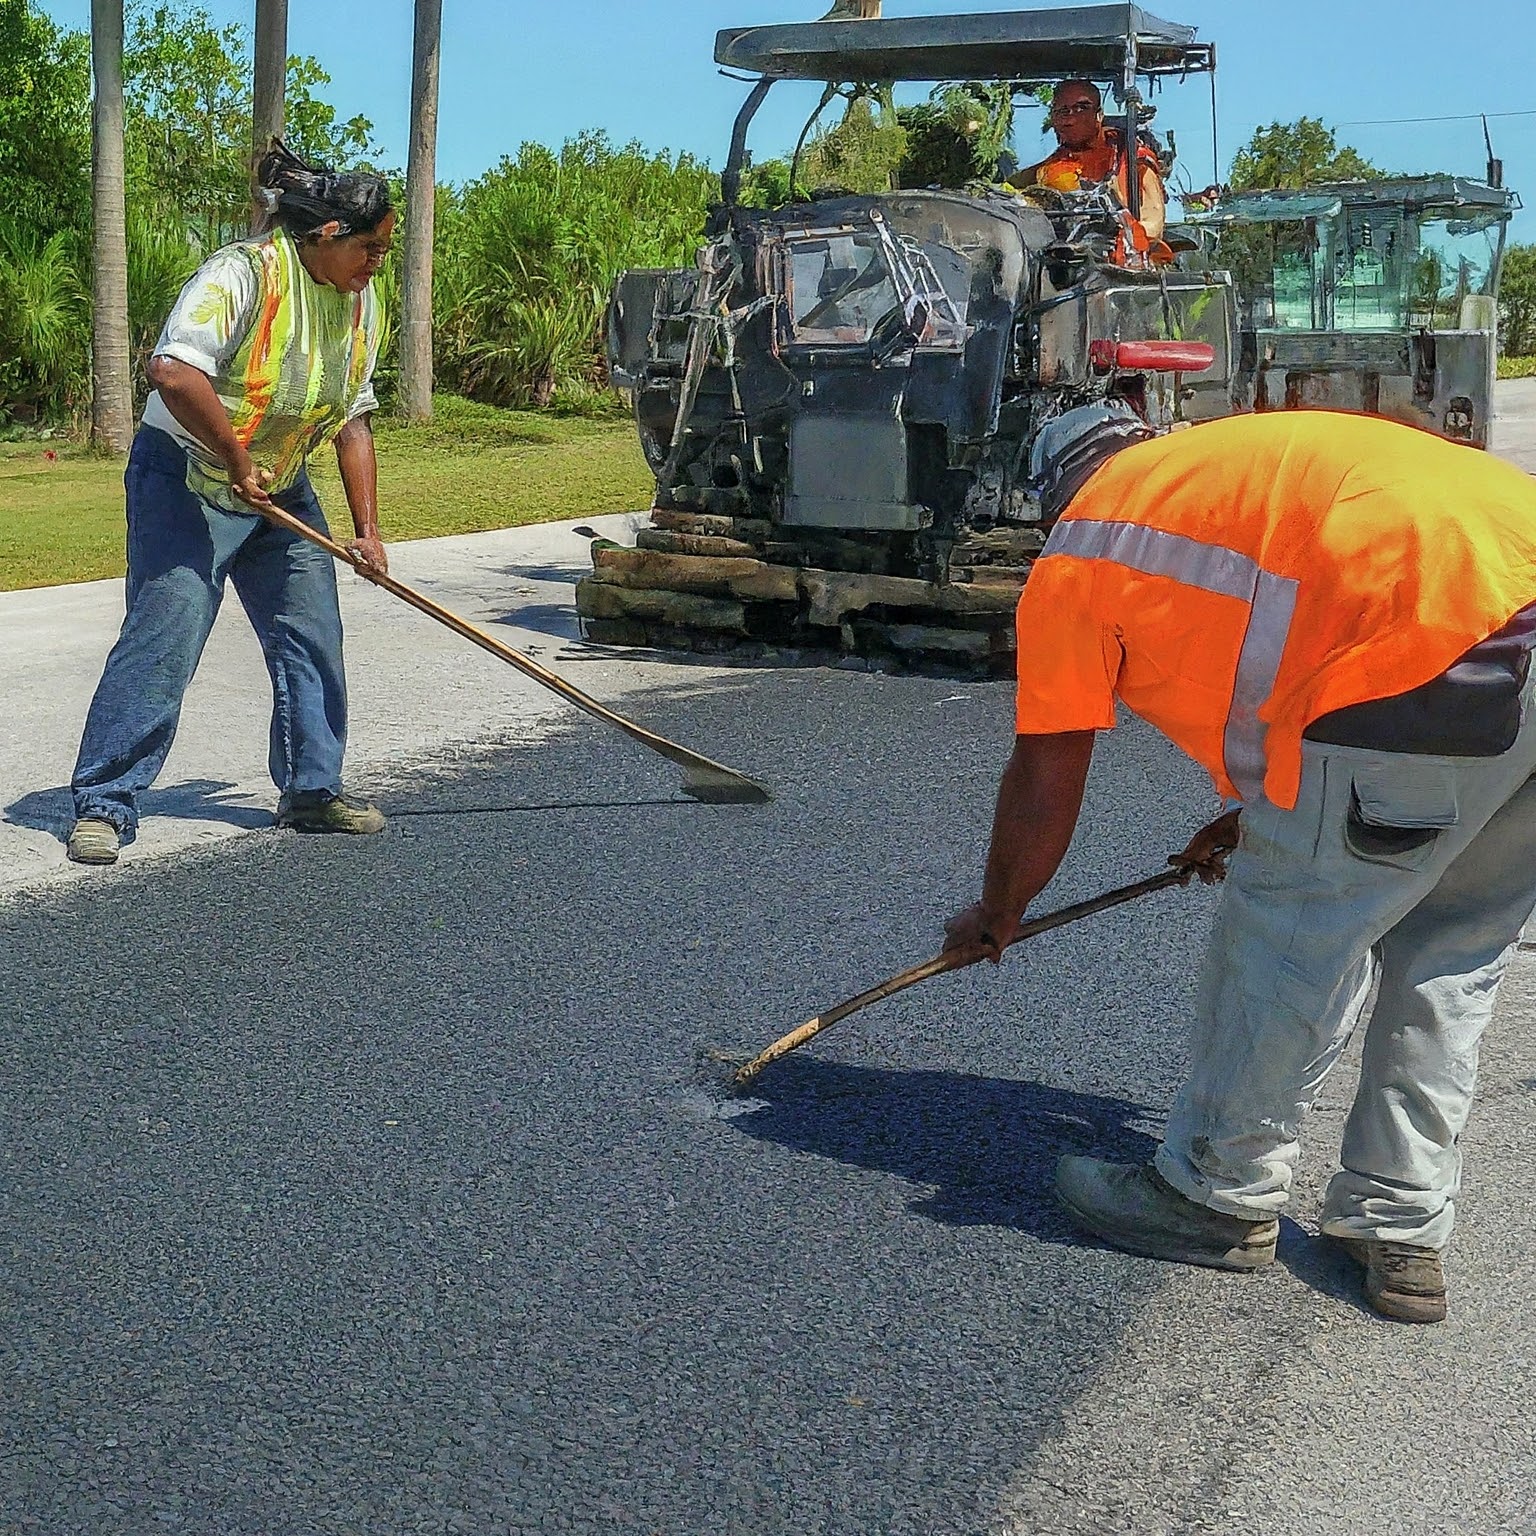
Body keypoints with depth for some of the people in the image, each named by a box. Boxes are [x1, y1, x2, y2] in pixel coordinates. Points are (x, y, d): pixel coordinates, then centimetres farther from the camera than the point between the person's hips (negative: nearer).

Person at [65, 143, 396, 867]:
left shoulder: (361, 302, 4)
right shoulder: (243, 272, -21)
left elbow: (352, 421, 9)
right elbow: (173, 372, -34)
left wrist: (366, 529, 4)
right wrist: (239, 462, -26)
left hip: (282, 491, 8)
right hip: (185, 481, -7)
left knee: (313, 637, 6)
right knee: (162, 638, -12)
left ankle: (312, 789, 19)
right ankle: (104, 804, -4)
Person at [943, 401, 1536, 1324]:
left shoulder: (1078, 557, 12)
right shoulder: (1241, 459, 33)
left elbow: (1044, 787, 17)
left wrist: (996, 918, 34)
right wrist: (1263, 815, 48)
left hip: (1438, 648, -8)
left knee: (1288, 937, 9)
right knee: (1450, 955, 19)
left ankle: (1223, 1199, 26)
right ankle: (1402, 1231, 29)